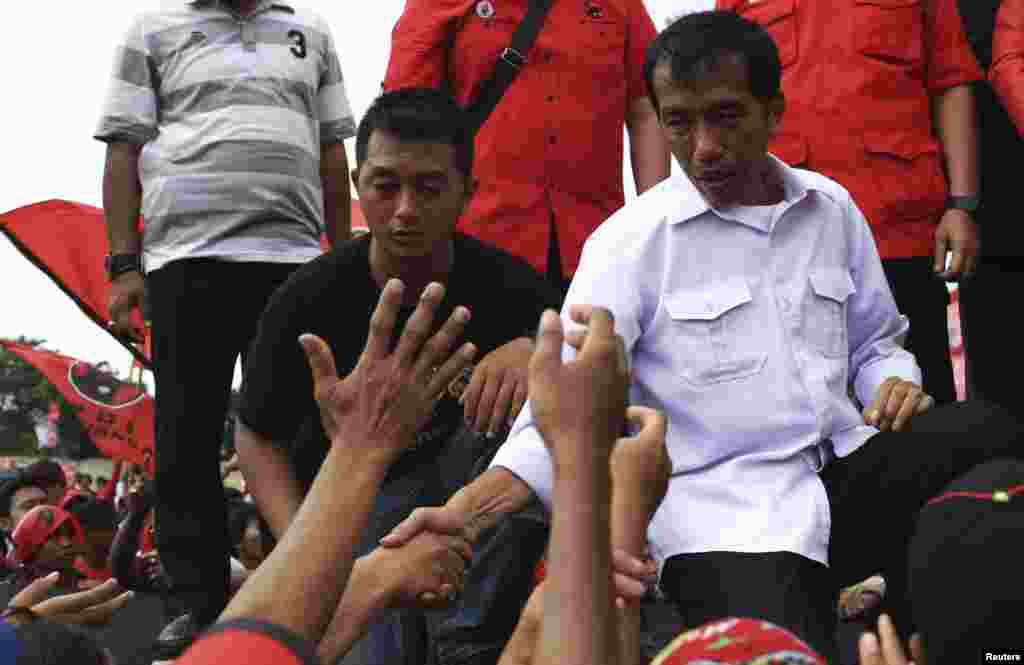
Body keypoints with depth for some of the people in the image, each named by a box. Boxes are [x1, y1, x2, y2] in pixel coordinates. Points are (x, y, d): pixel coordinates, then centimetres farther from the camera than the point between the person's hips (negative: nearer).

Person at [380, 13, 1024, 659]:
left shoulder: (833, 209, 12)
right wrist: (470, 507, -26)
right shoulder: (629, 240, -2)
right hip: (723, 506, -5)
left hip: (848, 470, 5)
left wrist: (895, 381, 0)